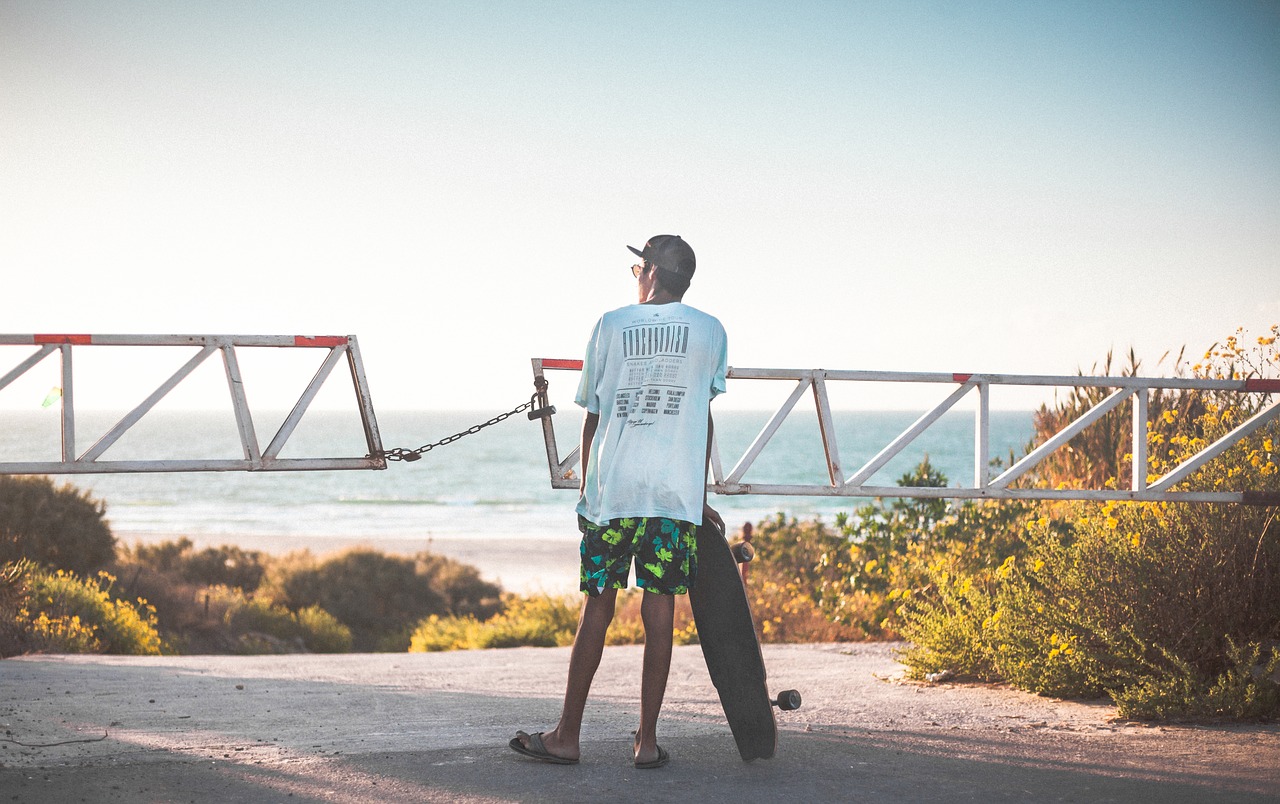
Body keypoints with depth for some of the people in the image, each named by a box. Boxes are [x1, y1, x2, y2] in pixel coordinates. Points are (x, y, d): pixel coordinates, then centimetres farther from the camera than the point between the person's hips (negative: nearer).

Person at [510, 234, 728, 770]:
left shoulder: (610, 326, 5)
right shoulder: (710, 332, 7)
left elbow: (592, 415, 8)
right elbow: (705, 416, 11)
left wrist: (586, 486, 18)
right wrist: (700, 498, 18)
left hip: (612, 486, 0)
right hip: (678, 487, 0)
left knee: (597, 608, 4)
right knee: (659, 610, 2)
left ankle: (567, 736, 8)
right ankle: (647, 741, 3)